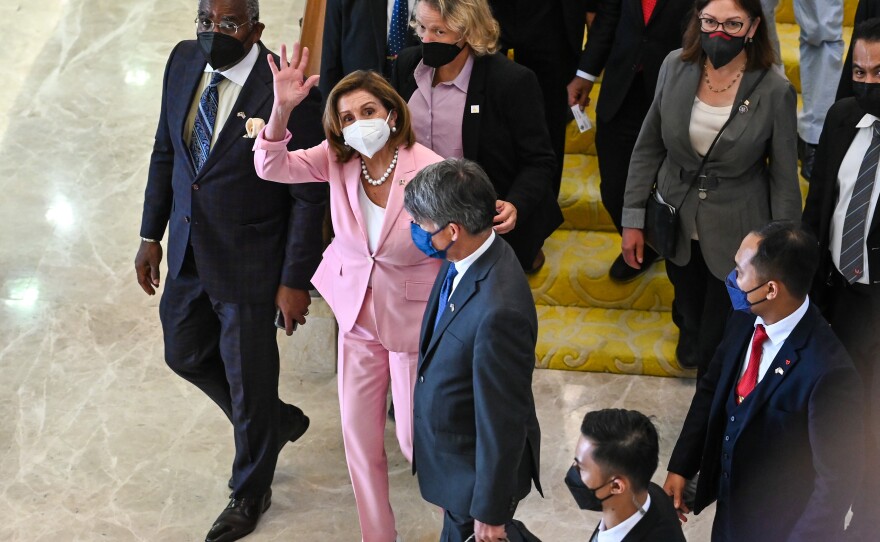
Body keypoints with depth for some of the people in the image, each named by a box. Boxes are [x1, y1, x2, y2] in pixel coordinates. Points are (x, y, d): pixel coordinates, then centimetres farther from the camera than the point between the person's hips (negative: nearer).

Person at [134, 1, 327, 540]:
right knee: (185, 354, 22)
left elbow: (309, 199, -17)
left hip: (250, 265, -7)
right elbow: (166, 151, 7)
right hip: (188, 252, 7)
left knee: (249, 382, 11)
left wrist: (295, 282, -14)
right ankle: (280, 421, 47)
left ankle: (250, 494, 38)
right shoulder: (184, 62, -5)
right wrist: (152, 236, 8)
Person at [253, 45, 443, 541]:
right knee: (359, 436, 13)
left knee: (416, 438, 8)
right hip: (358, 313, 4)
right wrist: (282, 109, -38)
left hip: (415, 318, -4)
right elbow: (273, 166, -24)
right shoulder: (338, 160, -12)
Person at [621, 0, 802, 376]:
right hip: (678, 226, 3)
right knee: (689, 311, 29)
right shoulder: (675, 67, -12)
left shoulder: (774, 92, -20)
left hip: (735, 236, -3)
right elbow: (648, 147, -1)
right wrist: (633, 219, 0)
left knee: (720, 345, 11)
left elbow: (784, 180, -11)